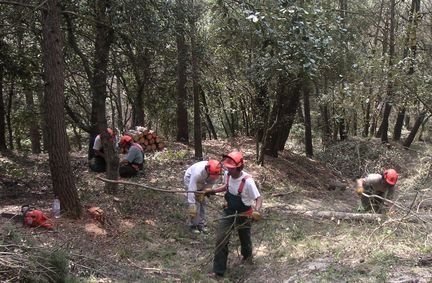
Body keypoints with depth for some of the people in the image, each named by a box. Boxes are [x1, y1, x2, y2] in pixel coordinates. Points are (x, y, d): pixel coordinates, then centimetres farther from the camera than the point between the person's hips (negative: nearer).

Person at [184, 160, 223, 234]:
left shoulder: (216, 171, -30)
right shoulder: (197, 172, -45)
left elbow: (213, 181, -10)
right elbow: (191, 190, -43)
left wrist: (205, 190, -23)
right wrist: (192, 207, -43)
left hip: (201, 181, 5)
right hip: (190, 179, -5)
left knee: (202, 202, 6)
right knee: (196, 203, -10)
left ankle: (201, 224, 19)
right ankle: (193, 225, 4)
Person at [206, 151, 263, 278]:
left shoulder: (247, 181, -32)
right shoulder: (227, 175, -13)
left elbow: (258, 198, -26)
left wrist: (257, 211, -43)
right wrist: (213, 191, 7)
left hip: (243, 215, -4)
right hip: (229, 211, 4)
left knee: (244, 238, 20)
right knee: (221, 239, -3)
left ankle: (247, 256, 55)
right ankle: (218, 271, 9)